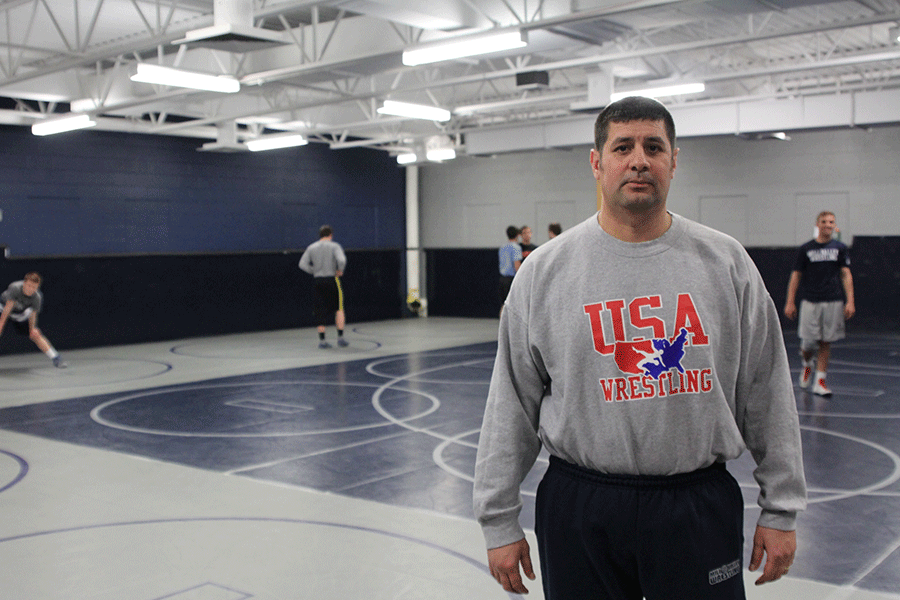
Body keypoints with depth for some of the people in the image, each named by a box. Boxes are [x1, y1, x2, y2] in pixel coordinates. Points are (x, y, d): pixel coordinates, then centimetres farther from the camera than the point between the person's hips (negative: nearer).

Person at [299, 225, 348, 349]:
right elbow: (341, 260, -20)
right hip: (332, 280, -3)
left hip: (318, 281, 3)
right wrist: (340, 270, -4)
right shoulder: (334, 246, -3)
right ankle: (340, 337, 3)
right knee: (339, 309, 7)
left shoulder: (311, 248, 8)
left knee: (321, 311, 5)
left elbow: (303, 264, 0)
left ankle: (322, 340, 3)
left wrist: (315, 271, 6)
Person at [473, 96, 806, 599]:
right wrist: (499, 519, 1)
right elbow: (511, 403, 0)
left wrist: (782, 509, 5)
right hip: (581, 509, 0)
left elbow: (767, 393, 5)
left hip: (701, 506, 1)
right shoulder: (544, 270, -2)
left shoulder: (726, 261, 1)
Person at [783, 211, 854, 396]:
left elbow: (846, 275, 4)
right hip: (810, 302, -1)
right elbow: (796, 276, 6)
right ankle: (807, 364, 30)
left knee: (826, 342, 2)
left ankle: (819, 381, 9)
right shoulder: (806, 249, 3)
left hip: (833, 302, 1)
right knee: (808, 342, -3)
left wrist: (850, 301, -6)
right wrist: (790, 302, 0)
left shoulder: (840, 248, 6)